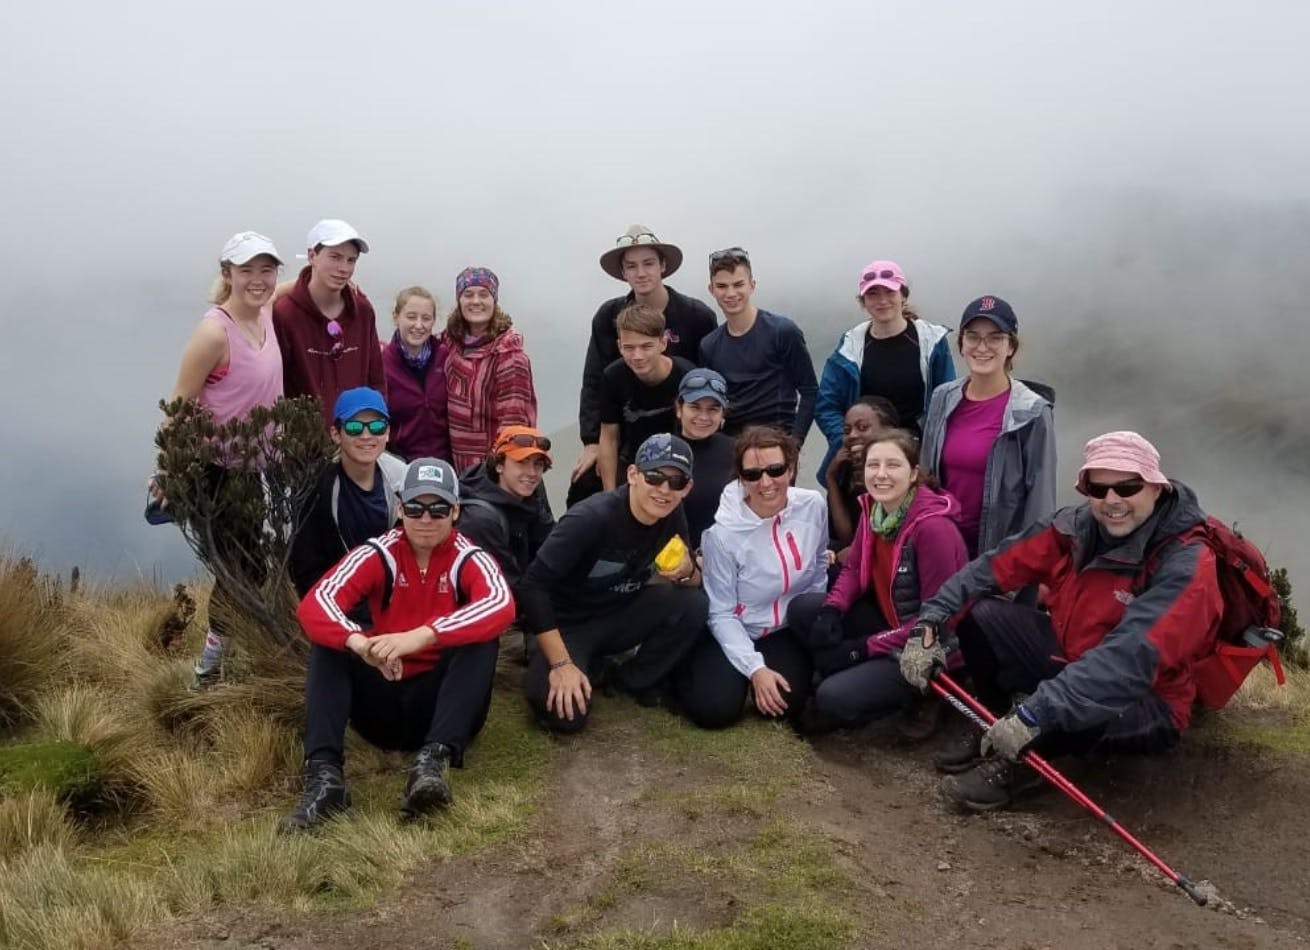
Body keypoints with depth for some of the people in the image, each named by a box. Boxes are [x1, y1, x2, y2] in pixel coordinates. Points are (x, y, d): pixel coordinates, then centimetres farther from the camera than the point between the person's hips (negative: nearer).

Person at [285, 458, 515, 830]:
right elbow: (313, 605, -19)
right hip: (383, 702, 2)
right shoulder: (378, 554, -3)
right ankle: (324, 774, -33)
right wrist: (359, 643, -41)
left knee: (481, 636, -26)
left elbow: (502, 606, -30)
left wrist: (421, 636, -44)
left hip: (442, 699, -2)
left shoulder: (470, 559, -7)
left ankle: (435, 758, -39)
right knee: (329, 639, -19)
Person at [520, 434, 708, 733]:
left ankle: (633, 679, 1)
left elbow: (697, 585, 1)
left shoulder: (672, 517, -9)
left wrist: (687, 572, -25)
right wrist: (561, 663, -31)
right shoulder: (591, 518, -28)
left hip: (620, 616, 5)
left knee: (693, 604, -21)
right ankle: (591, 666, 5)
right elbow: (533, 587, -29)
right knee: (565, 712, -29)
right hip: (569, 625, -5)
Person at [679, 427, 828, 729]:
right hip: (733, 632, -3)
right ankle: (690, 667, 12)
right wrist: (755, 668, -22)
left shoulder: (813, 505, -13)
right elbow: (722, 614, -15)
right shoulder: (723, 532, -24)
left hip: (786, 629, 3)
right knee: (715, 709, -22)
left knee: (788, 703, -21)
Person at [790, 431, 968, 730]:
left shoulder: (933, 526, -26)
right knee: (802, 609, -4)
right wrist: (831, 610, -13)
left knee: (834, 701, -20)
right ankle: (858, 681, 4)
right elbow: (854, 570, 9)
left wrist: (866, 648, -21)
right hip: (888, 620, 8)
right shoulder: (872, 508, -3)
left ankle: (920, 694, 3)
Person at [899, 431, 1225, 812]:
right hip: (1067, 661, 6)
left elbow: (1130, 659, -40)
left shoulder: (1186, 565, -28)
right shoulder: (1074, 527, -9)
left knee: (1085, 710, -40)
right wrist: (930, 626, -23)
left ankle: (1014, 764, -7)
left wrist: (1035, 713, -46)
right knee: (980, 614, -13)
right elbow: (992, 566, -8)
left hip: (1145, 706, -5)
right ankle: (998, 728, 8)